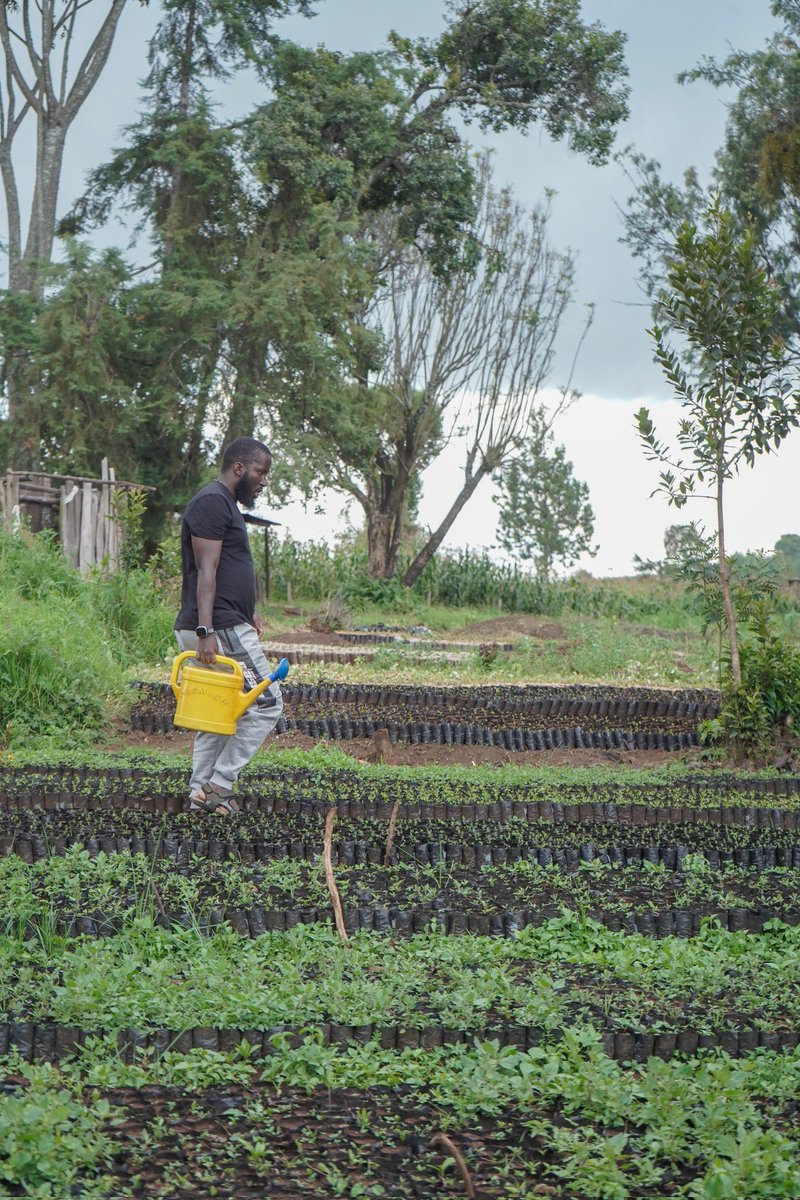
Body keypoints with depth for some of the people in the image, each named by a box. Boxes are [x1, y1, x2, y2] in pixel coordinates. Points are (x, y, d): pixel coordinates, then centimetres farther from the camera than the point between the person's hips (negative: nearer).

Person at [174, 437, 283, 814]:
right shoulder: (213, 503, -12)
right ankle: (218, 785, -4)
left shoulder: (224, 504, 21)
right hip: (221, 629, -11)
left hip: (212, 630, 11)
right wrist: (206, 632, -26)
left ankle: (201, 794, 16)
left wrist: (248, 614, 27)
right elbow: (206, 571, -21)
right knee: (266, 704, -6)